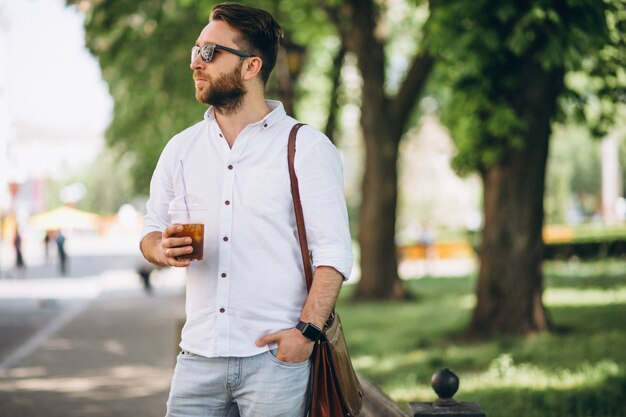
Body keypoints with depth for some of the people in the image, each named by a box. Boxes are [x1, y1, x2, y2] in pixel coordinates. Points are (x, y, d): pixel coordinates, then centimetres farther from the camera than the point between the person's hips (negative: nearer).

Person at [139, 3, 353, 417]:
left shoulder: (306, 147, -2)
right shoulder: (181, 148, 12)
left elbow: (334, 251, -6)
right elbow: (152, 230, 19)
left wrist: (307, 329, -17)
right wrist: (162, 249, -5)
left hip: (275, 355, -4)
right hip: (199, 355, 4)